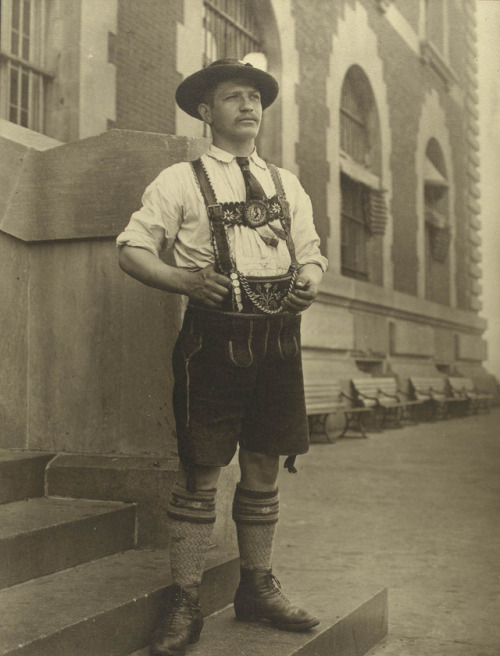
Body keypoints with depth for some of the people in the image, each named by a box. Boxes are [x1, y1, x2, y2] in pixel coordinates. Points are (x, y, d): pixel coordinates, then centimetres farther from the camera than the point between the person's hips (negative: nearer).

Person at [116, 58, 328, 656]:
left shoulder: (286, 184, 19)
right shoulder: (180, 181, 6)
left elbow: (311, 253, 22)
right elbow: (132, 248, 2)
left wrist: (310, 283, -1)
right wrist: (187, 281, -15)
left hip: (277, 337, 4)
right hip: (213, 334, -4)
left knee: (264, 469, 10)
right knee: (200, 472, -3)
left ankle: (257, 589, 24)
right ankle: (184, 606, 8)